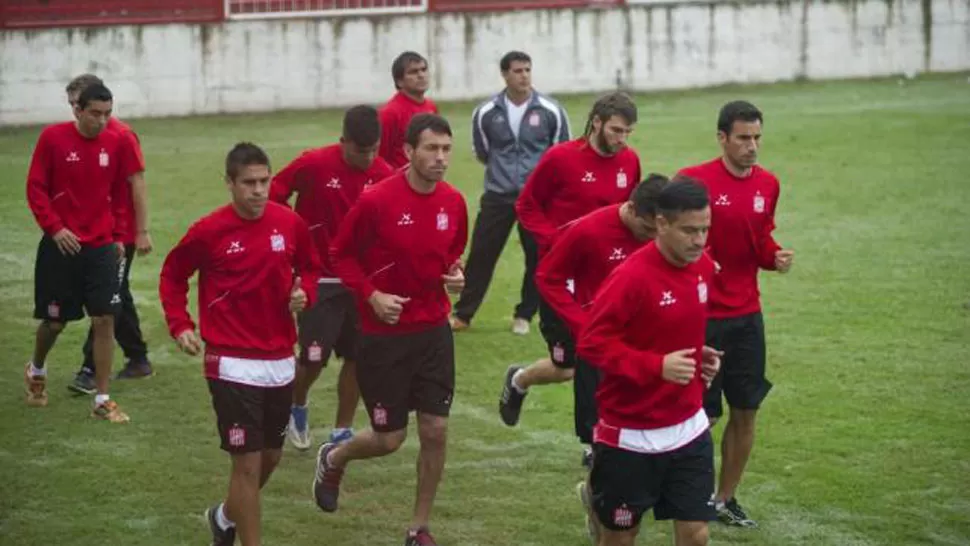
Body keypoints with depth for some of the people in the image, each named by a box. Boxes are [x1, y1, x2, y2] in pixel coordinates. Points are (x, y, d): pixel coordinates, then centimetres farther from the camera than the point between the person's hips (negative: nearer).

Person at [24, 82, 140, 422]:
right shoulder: (53, 138, -8)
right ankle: (36, 371, 39)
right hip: (61, 246, -2)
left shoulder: (116, 143, 0)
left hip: (101, 247, 2)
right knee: (55, 321, 8)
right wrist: (54, 228, -14)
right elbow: (36, 188, -5)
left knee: (105, 320, -5)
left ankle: (102, 401, 3)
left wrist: (119, 237, 8)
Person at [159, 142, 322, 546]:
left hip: (280, 361, 5)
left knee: (271, 456, 17)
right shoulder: (209, 231, -10)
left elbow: (309, 267, 16)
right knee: (247, 463, -7)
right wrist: (180, 325, -6)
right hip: (232, 364, -5)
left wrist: (304, 293, -5)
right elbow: (172, 275, 5)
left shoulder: (290, 224, -1)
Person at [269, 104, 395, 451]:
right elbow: (273, 195, -1)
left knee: (357, 357, 4)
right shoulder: (313, 165, -14)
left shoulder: (384, 175, -7)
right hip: (320, 280, -3)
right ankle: (297, 407, 29)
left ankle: (342, 432, 19)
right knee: (314, 357, -3)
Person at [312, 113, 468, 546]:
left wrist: (456, 274, -4)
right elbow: (342, 255, -4)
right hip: (384, 335, -4)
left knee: (435, 433, 1)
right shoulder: (376, 201, -16)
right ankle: (333, 459, 37)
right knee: (389, 438, 3)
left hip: (434, 332, 4)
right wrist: (371, 294, -16)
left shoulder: (454, 202, -1)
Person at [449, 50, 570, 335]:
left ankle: (524, 315, 20)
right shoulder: (486, 113, -4)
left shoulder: (551, 111, -6)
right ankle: (462, 314, 8)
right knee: (481, 255, 0)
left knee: (538, 258, 5)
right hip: (498, 195, 0)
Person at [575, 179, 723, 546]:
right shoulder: (632, 277, -20)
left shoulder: (703, 268, 2)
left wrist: (701, 356, 2)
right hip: (631, 436, -5)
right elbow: (591, 343, -19)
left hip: (689, 429, 6)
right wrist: (657, 366, -26)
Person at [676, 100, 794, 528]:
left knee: (746, 412, 8)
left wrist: (776, 257, -3)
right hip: (701, 315, -5)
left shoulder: (768, 185, 5)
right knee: (701, 414, 0)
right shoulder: (695, 180, -12)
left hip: (747, 316, 5)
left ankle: (726, 499, 23)